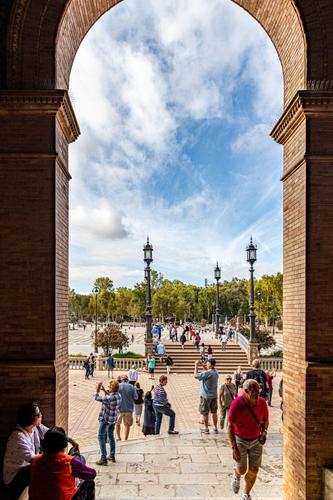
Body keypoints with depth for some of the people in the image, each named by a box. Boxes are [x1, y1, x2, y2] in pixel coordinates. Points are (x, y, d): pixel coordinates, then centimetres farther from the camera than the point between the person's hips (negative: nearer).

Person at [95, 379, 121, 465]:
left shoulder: (109, 398, -28)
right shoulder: (118, 395, -5)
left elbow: (97, 398, -17)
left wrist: (97, 389, -6)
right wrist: (104, 390, 14)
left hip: (105, 419, -8)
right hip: (113, 419, 8)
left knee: (101, 437, 0)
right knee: (111, 436, 21)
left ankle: (103, 459, -3)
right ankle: (112, 456, 31)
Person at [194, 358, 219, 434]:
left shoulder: (206, 373, -25)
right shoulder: (216, 372, -1)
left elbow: (196, 376, -18)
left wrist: (196, 366, -8)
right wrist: (202, 365, 14)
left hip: (206, 396, -6)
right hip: (214, 396, 7)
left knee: (205, 413, 8)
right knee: (214, 412, 16)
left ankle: (206, 429, 18)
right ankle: (215, 428, 23)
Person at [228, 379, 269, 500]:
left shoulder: (262, 402, -12)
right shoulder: (237, 403, -25)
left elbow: (265, 420, 7)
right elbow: (230, 426, -19)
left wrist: (264, 431, -11)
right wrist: (234, 448, -21)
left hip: (256, 440, 3)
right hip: (240, 440, -3)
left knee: (253, 470, 5)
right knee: (242, 469, -2)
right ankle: (236, 476, 37)